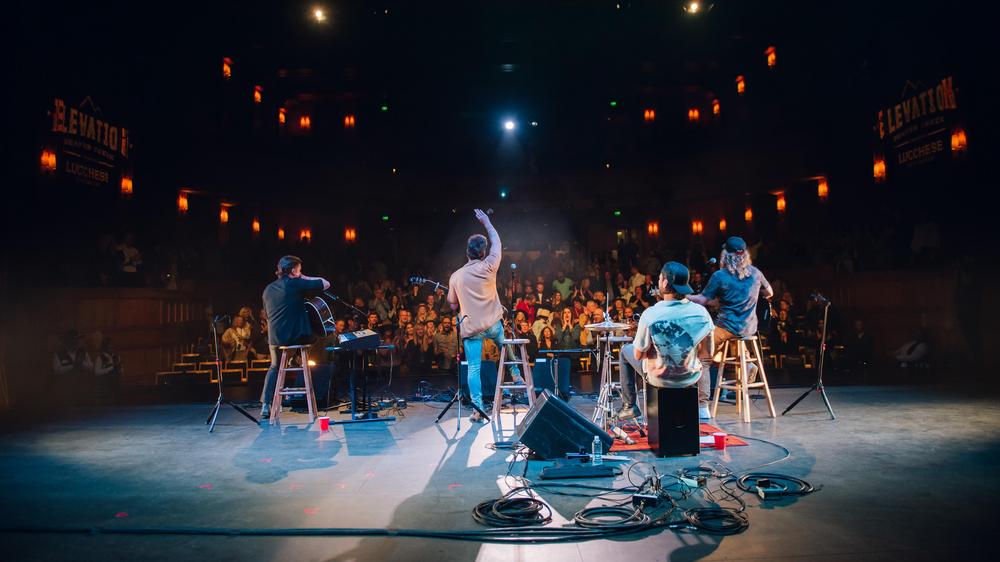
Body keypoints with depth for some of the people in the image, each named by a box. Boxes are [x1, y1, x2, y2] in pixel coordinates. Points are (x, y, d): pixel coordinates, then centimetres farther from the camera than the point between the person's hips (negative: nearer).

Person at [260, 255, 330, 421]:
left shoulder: (268, 289, 12)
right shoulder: (296, 283, -7)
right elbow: (326, 284, -4)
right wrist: (304, 278, 8)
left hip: (275, 338, 6)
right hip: (297, 336, -6)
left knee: (274, 367, 26)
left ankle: (266, 406, 18)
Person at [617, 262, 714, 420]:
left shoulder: (650, 314, -25)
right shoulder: (700, 312, -17)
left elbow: (638, 355, -14)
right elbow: (708, 352, -6)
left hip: (658, 378, -2)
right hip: (690, 378, 3)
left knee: (626, 350, 26)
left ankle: (629, 406, 28)